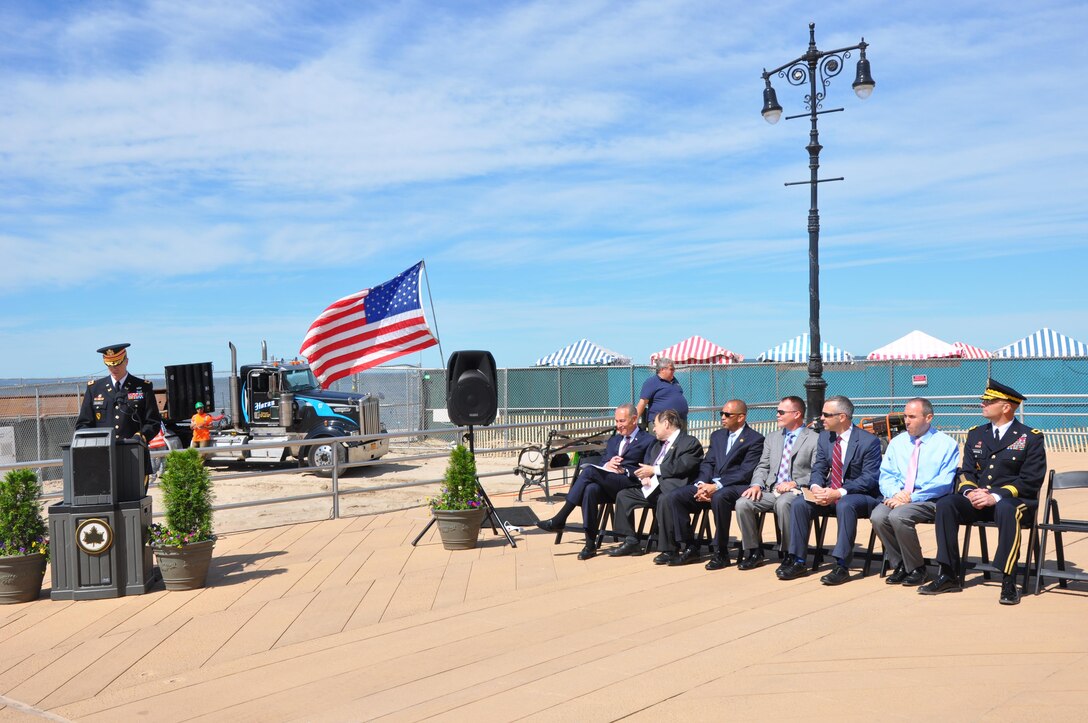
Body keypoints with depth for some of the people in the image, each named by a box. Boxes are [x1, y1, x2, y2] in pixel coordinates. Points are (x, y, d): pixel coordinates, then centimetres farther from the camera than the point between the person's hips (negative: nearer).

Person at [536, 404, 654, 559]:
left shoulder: (648, 440, 9)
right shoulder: (614, 439, 31)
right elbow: (602, 462, 23)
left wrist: (623, 470, -14)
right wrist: (607, 465, -1)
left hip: (630, 483, -6)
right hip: (607, 485, 6)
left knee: (589, 470, -29)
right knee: (590, 489, -32)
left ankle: (559, 520, -26)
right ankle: (590, 544, -30)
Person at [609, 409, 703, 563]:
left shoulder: (690, 443, -2)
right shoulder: (657, 444, 26)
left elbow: (682, 466, -17)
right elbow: (647, 463, 23)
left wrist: (654, 470, -13)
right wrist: (644, 476, -1)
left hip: (670, 488, -9)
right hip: (652, 486, 9)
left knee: (664, 501, -38)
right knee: (623, 495, 0)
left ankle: (668, 550, -27)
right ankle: (630, 541, 5)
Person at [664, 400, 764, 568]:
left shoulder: (755, 439, -2)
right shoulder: (717, 436, 20)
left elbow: (745, 472, -12)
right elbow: (707, 463, 14)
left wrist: (716, 486, -20)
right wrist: (701, 484, -7)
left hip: (737, 487, -7)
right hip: (710, 485, 7)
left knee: (719, 497, -41)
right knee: (672, 497, -13)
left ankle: (721, 552, -25)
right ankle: (689, 547, -4)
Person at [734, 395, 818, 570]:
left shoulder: (814, 440, 2)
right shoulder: (772, 439, 22)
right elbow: (762, 467, 18)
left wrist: (795, 483, -18)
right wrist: (757, 484, -2)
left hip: (796, 491, -5)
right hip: (770, 490, 5)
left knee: (783, 503, -39)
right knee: (742, 504, -21)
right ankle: (753, 552, -6)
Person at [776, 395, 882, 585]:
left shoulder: (869, 441, -12)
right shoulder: (824, 437, 8)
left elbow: (869, 479, -17)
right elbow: (818, 469, 8)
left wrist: (839, 493, -28)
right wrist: (816, 487, -16)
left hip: (860, 496, -6)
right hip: (829, 494, 6)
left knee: (845, 505, -38)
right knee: (799, 504, -18)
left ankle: (841, 565, -33)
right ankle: (797, 561, -11)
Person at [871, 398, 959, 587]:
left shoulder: (946, 444, 0)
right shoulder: (897, 442, 16)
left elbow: (944, 483, -10)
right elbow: (886, 475, 11)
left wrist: (911, 497, -17)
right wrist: (895, 493, -12)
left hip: (930, 501, -5)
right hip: (898, 498, 5)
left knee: (898, 515, -32)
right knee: (878, 516, -26)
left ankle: (916, 569, -11)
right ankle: (899, 565, -5)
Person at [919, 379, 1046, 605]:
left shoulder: (1031, 438, 0)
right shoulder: (975, 434, 15)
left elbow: (1030, 481, -9)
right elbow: (966, 472, 12)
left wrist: (996, 496, -22)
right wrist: (970, 492, -12)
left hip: (1013, 500, -4)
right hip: (977, 500, 5)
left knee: (1006, 511, -40)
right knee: (945, 504, -24)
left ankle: (1009, 582, -33)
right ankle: (949, 576, -20)